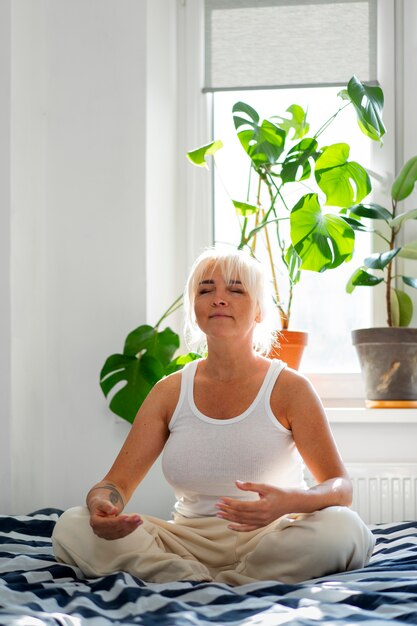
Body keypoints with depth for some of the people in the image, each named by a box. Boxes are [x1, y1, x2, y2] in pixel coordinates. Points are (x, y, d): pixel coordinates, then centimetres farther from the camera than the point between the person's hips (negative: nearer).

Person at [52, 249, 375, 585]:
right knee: (72, 527, -18)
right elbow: (117, 483, 3)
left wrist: (290, 502, -33)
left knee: (343, 527, -34)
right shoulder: (170, 392, 5)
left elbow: (341, 489, -10)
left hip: (268, 542, -2)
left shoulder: (288, 388, -3)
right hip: (189, 541, 2)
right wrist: (101, 505, -24)